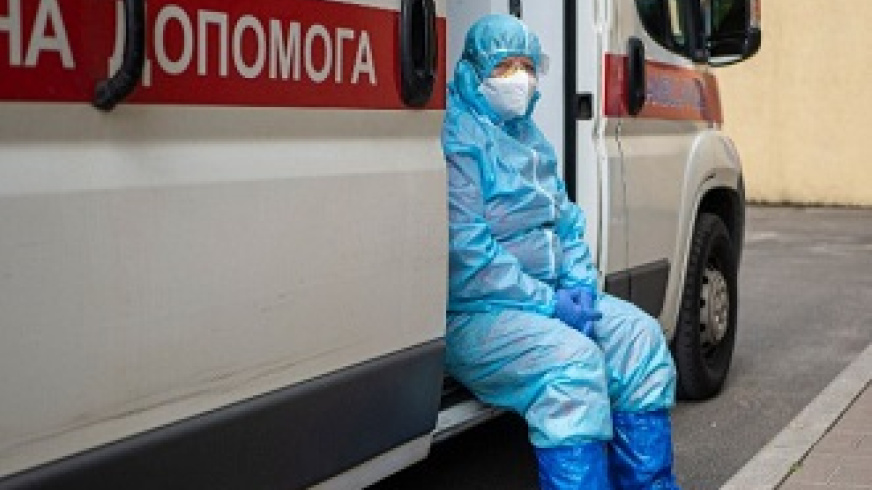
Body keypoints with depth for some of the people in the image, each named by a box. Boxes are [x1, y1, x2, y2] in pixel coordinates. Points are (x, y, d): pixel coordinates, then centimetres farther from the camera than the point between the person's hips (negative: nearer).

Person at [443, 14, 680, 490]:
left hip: (549, 295, 9)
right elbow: (466, 248, -20)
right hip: (472, 313, -9)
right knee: (572, 360, -30)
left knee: (638, 334, -4)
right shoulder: (456, 136, -12)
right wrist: (547, 303, -19)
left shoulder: (531, 138, 17)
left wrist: (580, 285, -2)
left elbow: (567, 220, 18)